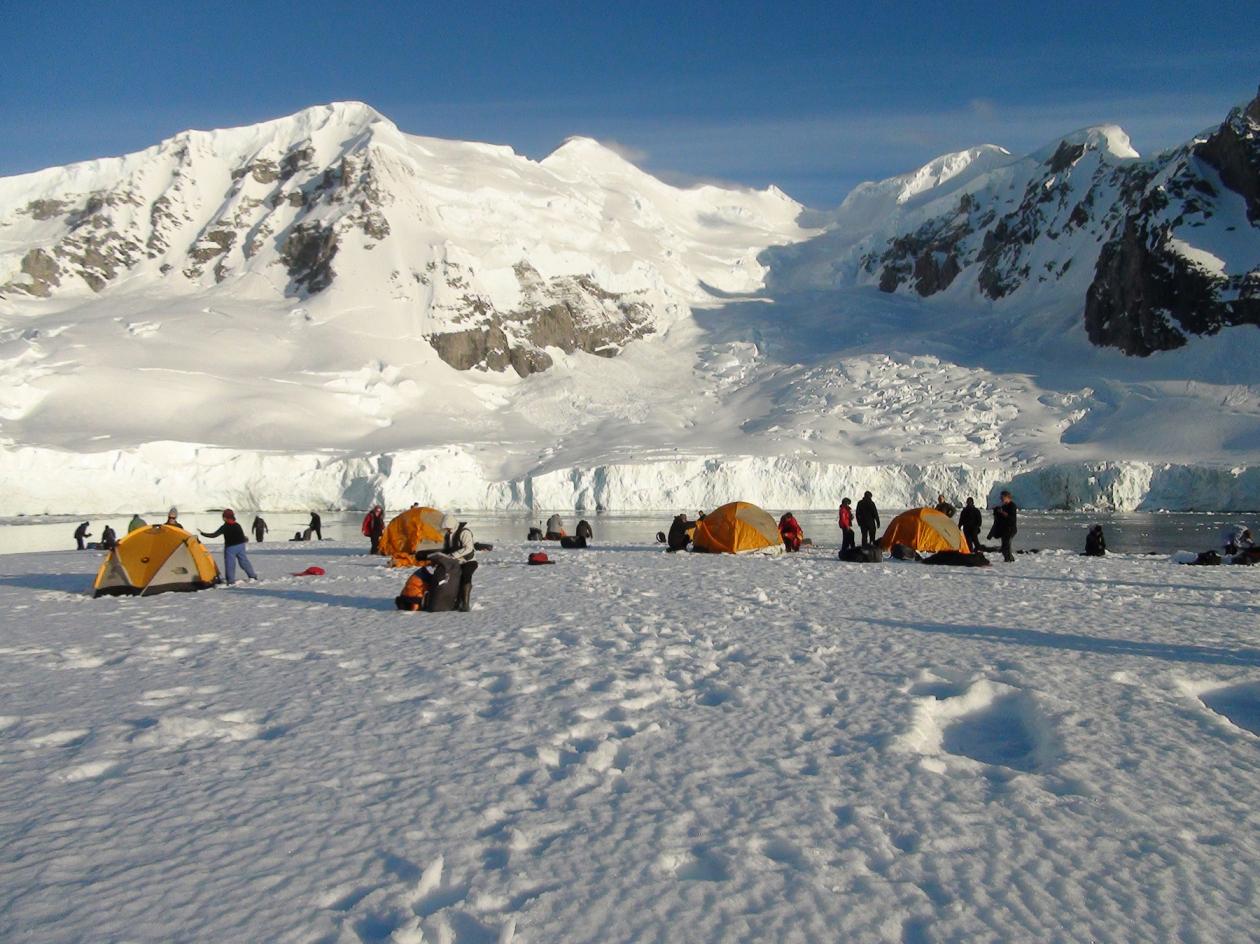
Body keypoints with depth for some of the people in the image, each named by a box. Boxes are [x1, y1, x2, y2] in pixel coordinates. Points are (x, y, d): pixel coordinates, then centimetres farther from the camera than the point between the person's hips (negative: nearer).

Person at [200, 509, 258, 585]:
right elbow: (242, 536, 9)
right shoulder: (238, 526, 2)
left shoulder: (224, 527, -12)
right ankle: (252, 576, 19)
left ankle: (231, 581, -6)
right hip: (240, 546, 5)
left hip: (230, 547, -5)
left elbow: (214, 535, -13)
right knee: (244, 561, 14)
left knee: (230, 564, -1)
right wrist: (245, 540, 31)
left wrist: (202, 533, -8)